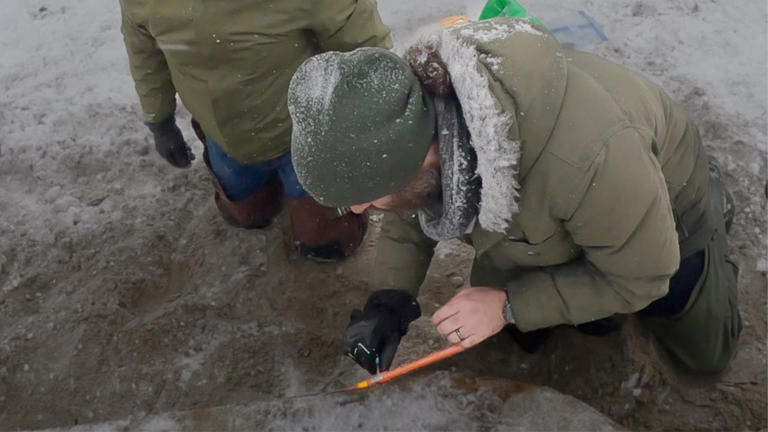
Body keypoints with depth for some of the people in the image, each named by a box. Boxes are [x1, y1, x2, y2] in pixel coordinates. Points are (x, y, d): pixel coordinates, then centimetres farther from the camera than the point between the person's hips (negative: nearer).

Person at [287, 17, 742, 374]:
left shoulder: (586, 157, -51)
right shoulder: (413, 99, -32)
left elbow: (639, 274, -31)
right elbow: (408, 216, -12)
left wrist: (509, 305, -34)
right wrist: (389, 302, -26)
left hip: (663, 207, -4)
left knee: (707, 355, 22)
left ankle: (708, 196, 37)